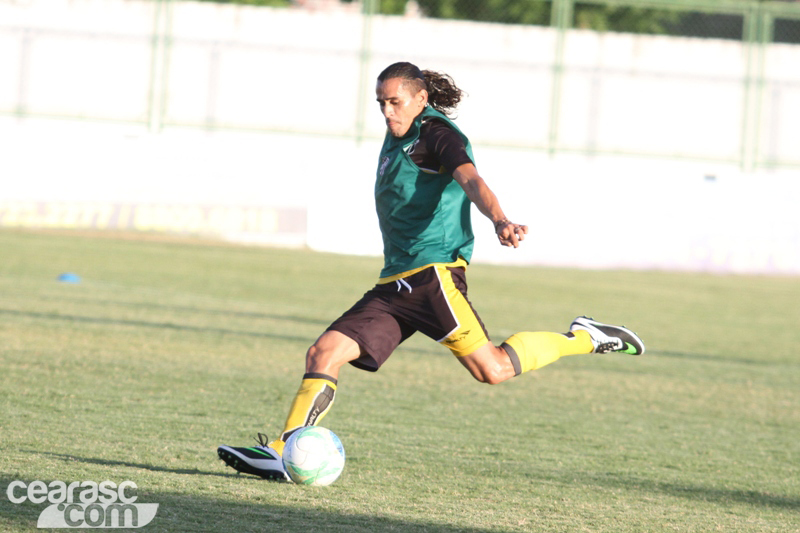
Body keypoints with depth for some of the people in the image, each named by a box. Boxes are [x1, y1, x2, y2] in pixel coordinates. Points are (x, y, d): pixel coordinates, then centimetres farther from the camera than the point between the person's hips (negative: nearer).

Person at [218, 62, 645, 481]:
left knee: (492, 370, -15)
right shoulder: (397, 138, 21)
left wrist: (499, 221, -42)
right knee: (323, 353, -5)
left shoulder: (437, 134, -6)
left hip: (432, 272, -8)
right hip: (393, 285, 8)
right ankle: (280, 454, -8)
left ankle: (581, 339, 5)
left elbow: (471, 180, -24)